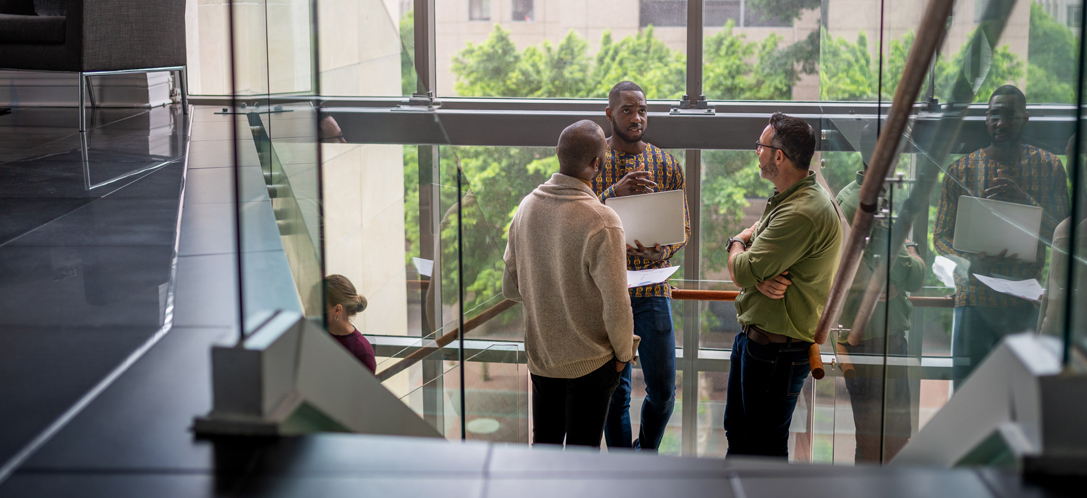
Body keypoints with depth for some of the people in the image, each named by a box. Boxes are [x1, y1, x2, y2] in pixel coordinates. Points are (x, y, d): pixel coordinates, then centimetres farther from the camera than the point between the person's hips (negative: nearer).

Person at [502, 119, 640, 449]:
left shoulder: (527, 206, -5)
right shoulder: (601, 222, -24)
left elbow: (511, 288, 4)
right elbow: (616, 305, -21)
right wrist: (624, 353, -4)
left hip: (539, 356, 5)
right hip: (590, 361, -5)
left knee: (543, 445, 20)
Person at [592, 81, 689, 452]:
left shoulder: (667, 165, 5)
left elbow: (683, 226, 6)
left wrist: (663, 251, -16)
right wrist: (614, 193, -22)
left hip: (652, 291, 1)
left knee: (663, 390, 1)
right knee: (614, 391, 7)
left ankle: (646, 453, 30)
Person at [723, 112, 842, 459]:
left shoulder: (804, 213, -25)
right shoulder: (785, 199, 11)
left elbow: (742, 271, -25)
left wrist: (737, 246, -1)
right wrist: (759, 278, -16)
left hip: (778, 349, -10)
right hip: (753, 335, 10)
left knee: (764, 446, 3)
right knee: (737, 430, 24)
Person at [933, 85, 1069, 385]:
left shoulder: (1048, 167, 4)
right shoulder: (961, 170, 3)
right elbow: (941, 236, 4)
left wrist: (1024, 201, -17)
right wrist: (970, 261, -17)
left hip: (1028, 301, 0)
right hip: (975, 298, 0)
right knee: (965, 382, -4)